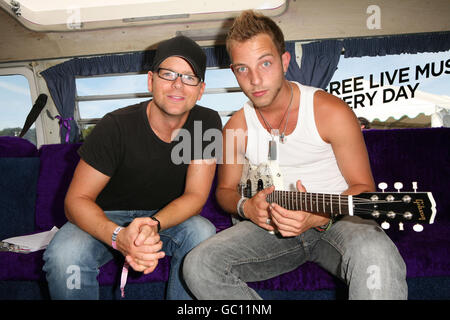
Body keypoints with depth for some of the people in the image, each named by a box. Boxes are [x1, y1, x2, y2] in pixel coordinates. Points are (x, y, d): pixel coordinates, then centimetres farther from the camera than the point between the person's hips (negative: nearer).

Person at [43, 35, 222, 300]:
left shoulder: (207, 123, -13)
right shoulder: (117, 127, -20)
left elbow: (195, 196, -14)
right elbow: (76, 200, -19)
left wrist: (153, 225, -35)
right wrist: (118, 236, -40)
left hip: (169, 218, 2)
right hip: (108, 218, -1)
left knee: (202, 232, -30)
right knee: (64, 256, -31)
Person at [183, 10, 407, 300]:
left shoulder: (331, 112, -10)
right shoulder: (237, 126, 1)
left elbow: (363, 186, -5)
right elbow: (225, 189, 14)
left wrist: (319, 216, -24)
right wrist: (245, 207, -10)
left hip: (335, 220, -3)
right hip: (270, 225, 4)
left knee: (375, 254, -39)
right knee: (198, 266, -18)